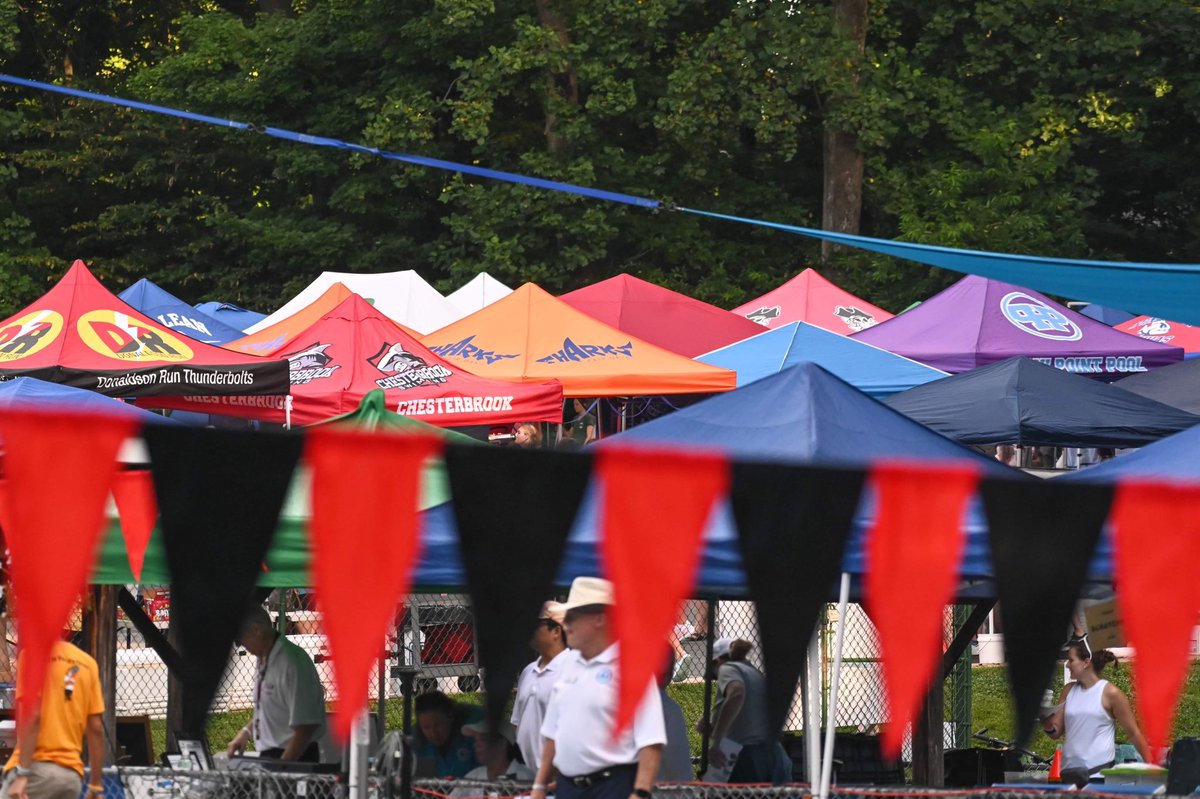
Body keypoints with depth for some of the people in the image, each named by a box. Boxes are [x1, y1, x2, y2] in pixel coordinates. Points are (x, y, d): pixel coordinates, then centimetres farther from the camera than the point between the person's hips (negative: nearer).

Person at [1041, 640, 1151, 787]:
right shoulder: (1069, 690, 13)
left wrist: (1150, 765, -4)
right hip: (1069, 769, 5)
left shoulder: (1110, 693, -2)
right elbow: (1056, 732, 15)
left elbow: (1134, 733, 1)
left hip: (1099, 769, -5)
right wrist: (1047, 723, -8)